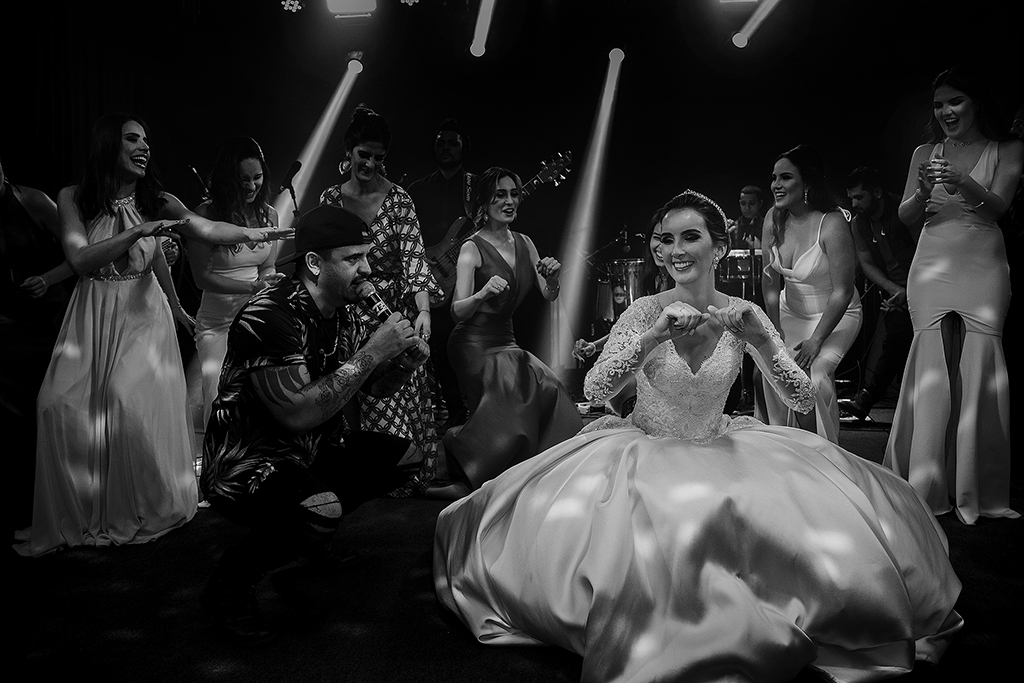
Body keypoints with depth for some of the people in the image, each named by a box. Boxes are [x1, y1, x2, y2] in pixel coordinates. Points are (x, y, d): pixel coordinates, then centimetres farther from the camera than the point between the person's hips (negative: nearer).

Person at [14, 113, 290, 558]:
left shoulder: (156, 202, -1)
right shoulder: (72, 198, -3)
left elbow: (207, 228, -15)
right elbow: (80, 259, -15)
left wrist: (260, 234, -31)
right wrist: (137, 232, -27)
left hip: (143, 313, -1)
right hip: (91, 317, 1)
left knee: (133, 400, -14)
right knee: (63, 403, -10)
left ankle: (139, 508, 6)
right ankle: (80, 510, 9)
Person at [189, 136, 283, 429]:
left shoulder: (269, 214, 6)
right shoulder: (206, 215, -7)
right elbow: (203, 277, -7)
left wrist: (271, 281, -11)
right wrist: (253, 286, -18)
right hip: (218, 322, -3)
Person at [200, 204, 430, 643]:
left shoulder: (344, 313, 2)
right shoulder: (269, 317, -24)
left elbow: (375, 388, 11)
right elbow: (298, 413, -32)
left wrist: (407, 359, -11)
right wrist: (371, 353, -28)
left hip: (313, 451, 9)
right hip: (246, 462, -8)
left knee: (404, 455, 4)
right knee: (321, 511, -35)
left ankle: (313, 530, 21)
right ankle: (229, 584, -6)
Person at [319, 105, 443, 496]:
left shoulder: (397, 199, -8)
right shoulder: (330, 198, 5)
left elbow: (413, 255, -17)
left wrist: (423, 310, -30)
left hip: (393, 311, -3)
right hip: (346, 313, 4)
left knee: (395, 397, 0)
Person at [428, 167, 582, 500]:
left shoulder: (524, 243, 10)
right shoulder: (472, 248, -9)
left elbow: (548, 297, 10)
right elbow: (457, 311, -17)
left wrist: (552, 278, -12)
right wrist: (483, 293, -37)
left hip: (506, 341, 6)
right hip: (475, 344, -6)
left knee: (547, 391, -17)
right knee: (513, 395, -28)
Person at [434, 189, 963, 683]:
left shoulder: (742, 315, -6)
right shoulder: (648, 311, -12)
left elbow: (803, 402, -8)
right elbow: (593, 389, -21)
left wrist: (761, 339, -25)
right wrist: (654, 336, -34)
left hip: (720, 451, 2)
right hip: (645, 453, -2)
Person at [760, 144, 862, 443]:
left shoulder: (832, 224, -23)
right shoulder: (774, 219, -6)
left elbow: (842, 292, -22)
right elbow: (770, 279, -2)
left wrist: (816, 340, -24)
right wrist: (776, 332, -9)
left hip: (835, 314, -5)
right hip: (791, 311, 5)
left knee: (814, 373, -24)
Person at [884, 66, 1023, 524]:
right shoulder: (925, 154, 13)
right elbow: (904, 215, 9)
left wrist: (964, 185, -26)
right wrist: (924, 192, -13)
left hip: (983, 267, -1)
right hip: (932, 266, 1)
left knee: (978, 373, -7)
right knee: (932, 373, -6)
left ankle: (976, 489, 2)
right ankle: (928, 485, -1)